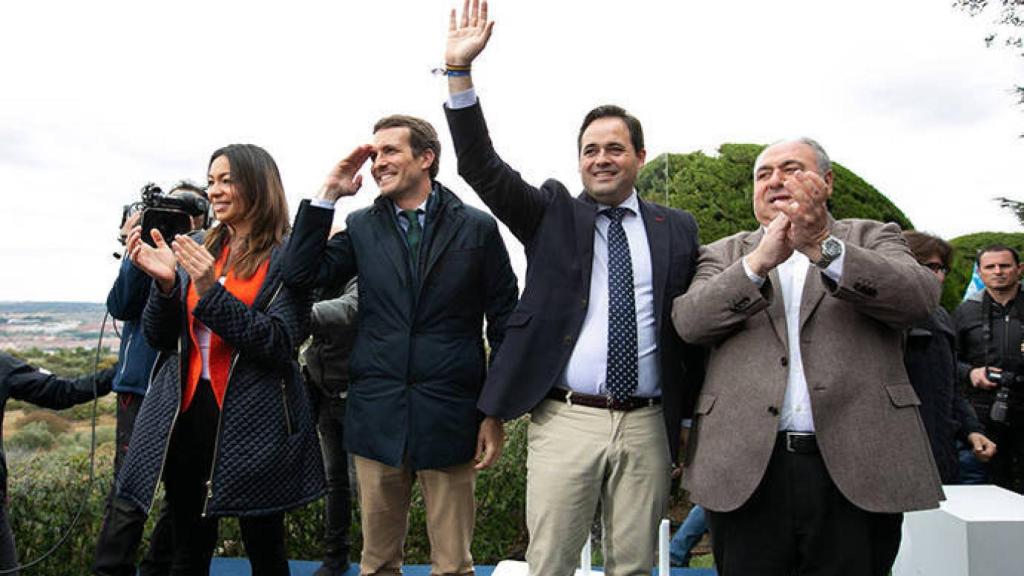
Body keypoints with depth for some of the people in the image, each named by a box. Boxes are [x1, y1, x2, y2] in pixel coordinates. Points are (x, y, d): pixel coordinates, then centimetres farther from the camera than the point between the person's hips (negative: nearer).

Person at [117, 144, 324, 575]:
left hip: (254, 425, -5)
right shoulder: (199, 252, 10)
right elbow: (160, 339, 9)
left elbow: (280, 346, -15)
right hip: (187, 415, 5)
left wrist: (211, 291, -22)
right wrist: (165, 283, -10)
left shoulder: (287, 257, -7)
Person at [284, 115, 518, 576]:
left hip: (448, 420, -2)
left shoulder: (477, 228, -1)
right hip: (377, 417, 3)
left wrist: (496, 414, -1)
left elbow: (503, 326, 0)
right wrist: (329, 194, -5)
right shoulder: (362, 227, 7)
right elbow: (303, 274, -4)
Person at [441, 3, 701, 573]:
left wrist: (689, 425, 10)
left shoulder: (678, 228, 8)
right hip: (565, 421, -1)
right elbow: (482, 167, -5)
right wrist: (461, 70, -15)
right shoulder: (552, 213, 6)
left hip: (647, 425, 2)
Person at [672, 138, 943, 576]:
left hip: (855, 471, 0)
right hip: (746, 470, 1)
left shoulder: (871, 239, 12)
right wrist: (760, 262, -18)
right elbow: (688, 322, -5)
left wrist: (823, 246, -20)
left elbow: (920, 298, -8)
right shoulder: (725, 254, 13)